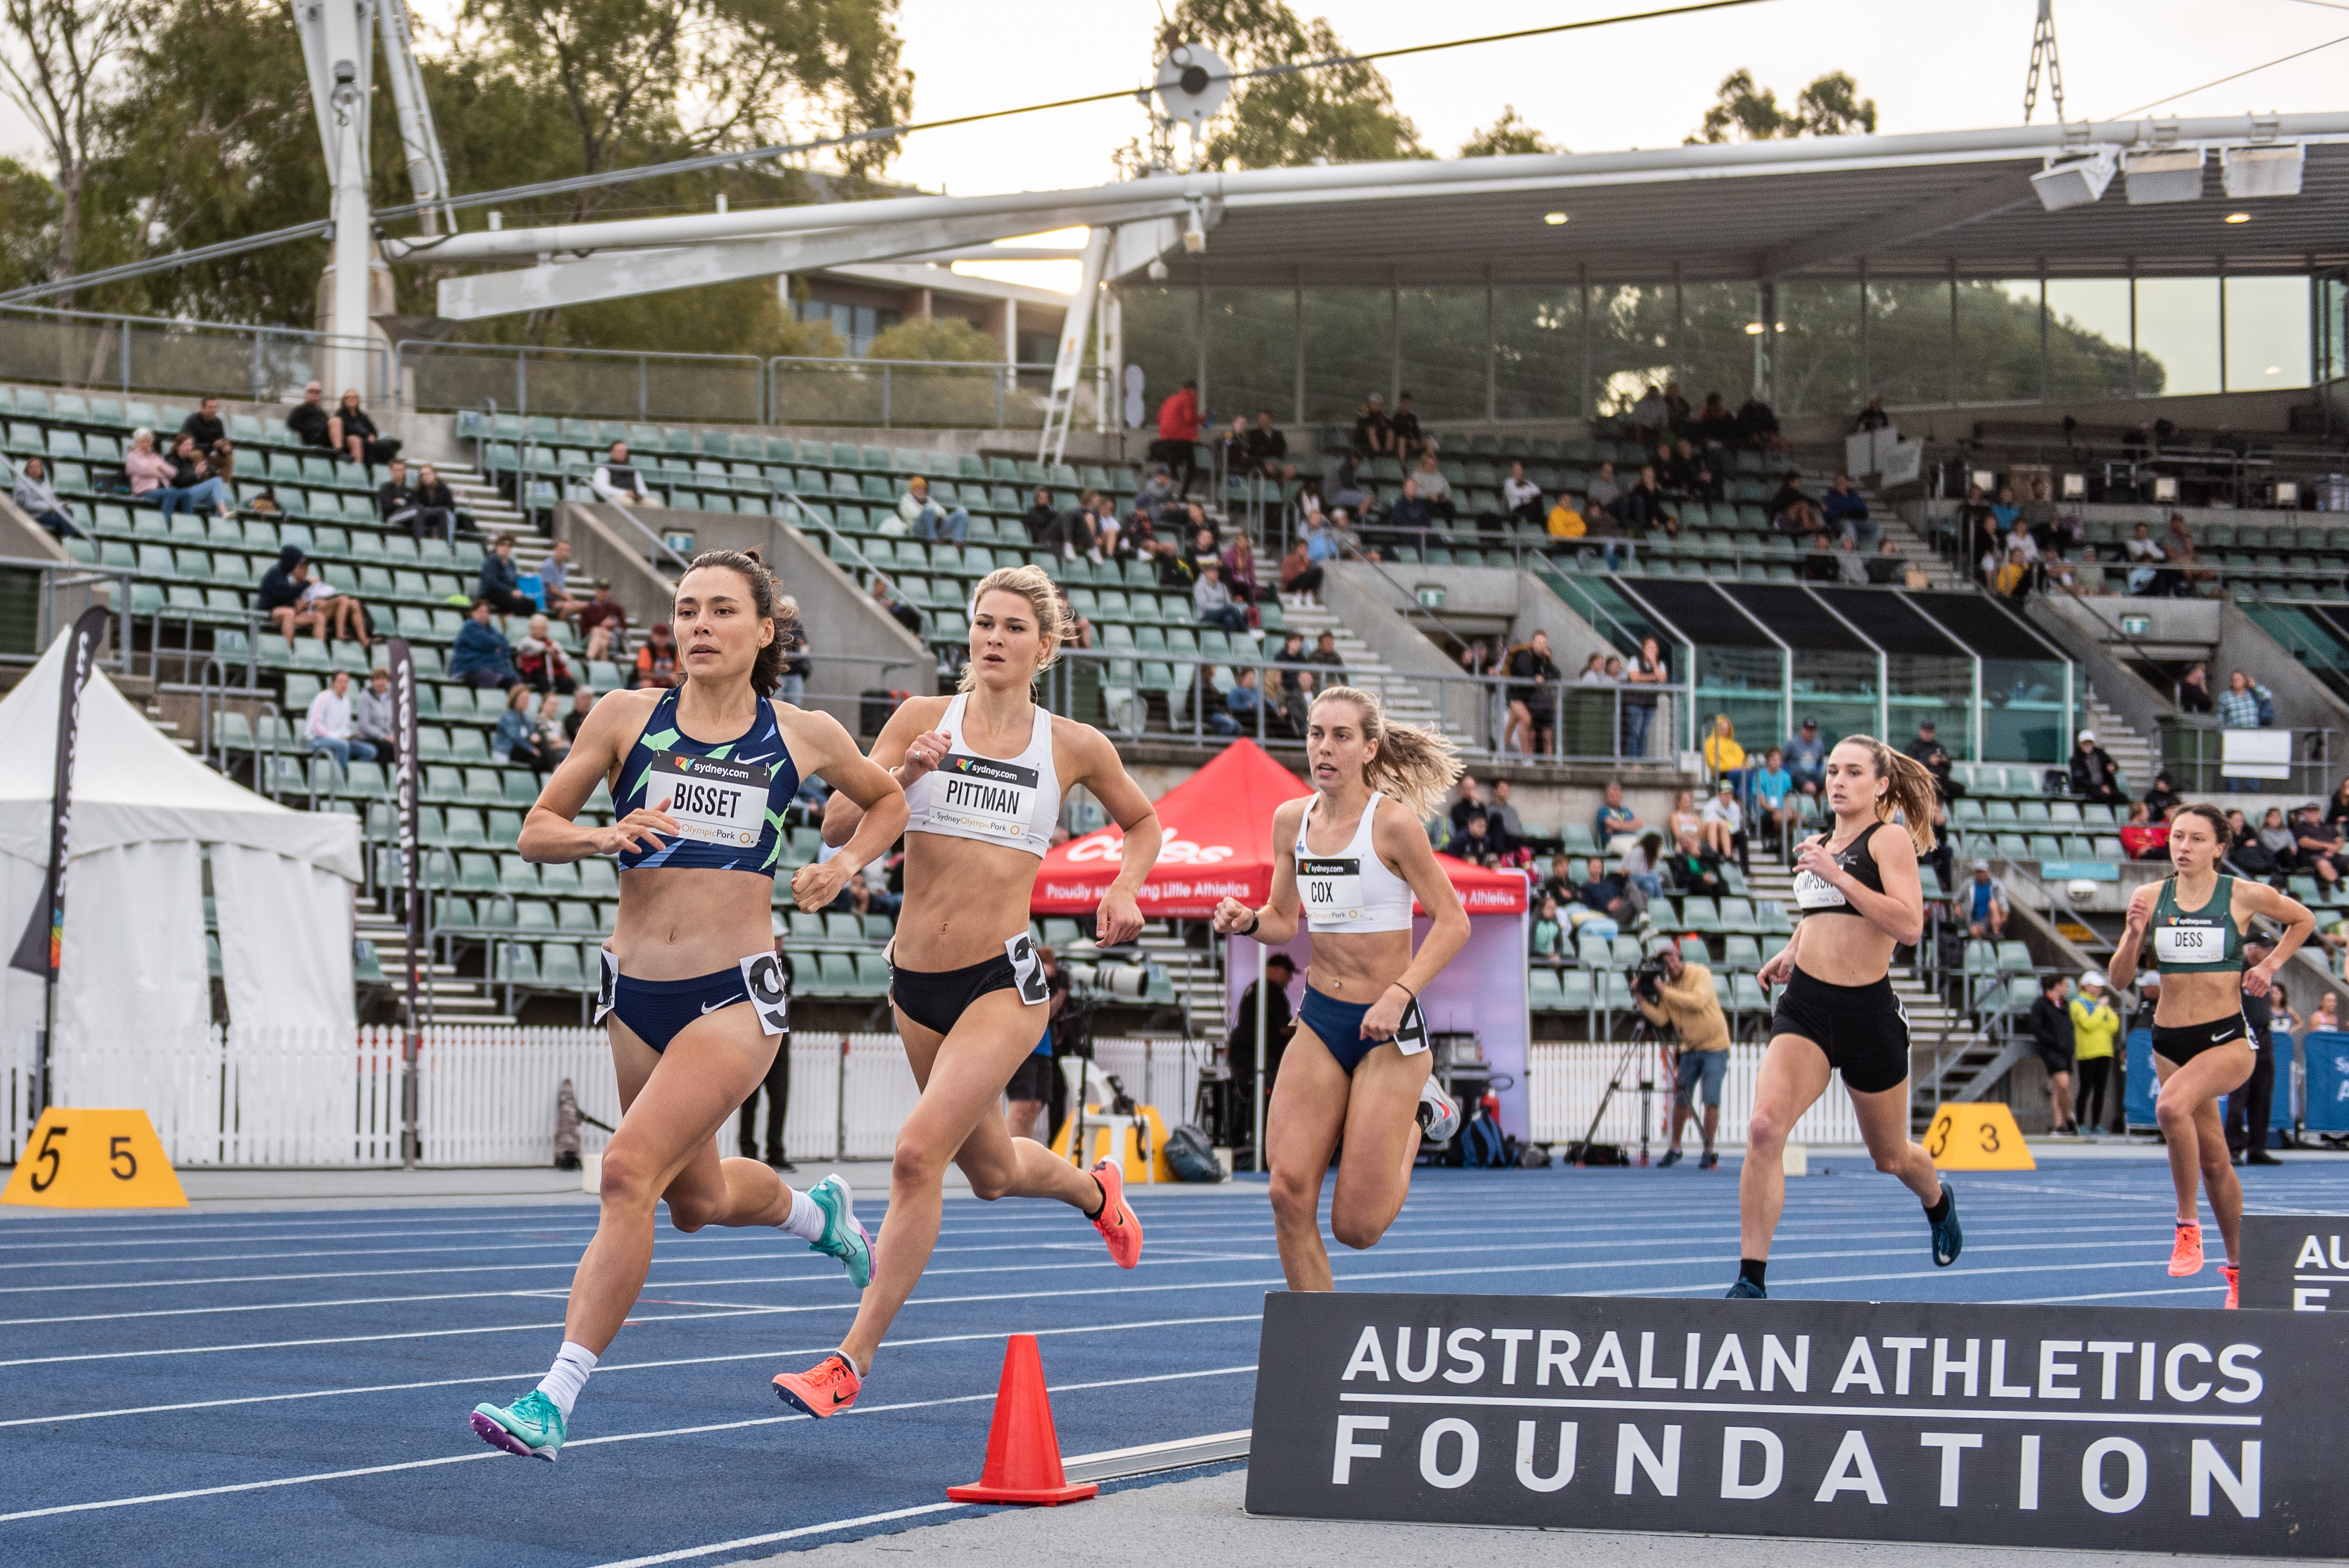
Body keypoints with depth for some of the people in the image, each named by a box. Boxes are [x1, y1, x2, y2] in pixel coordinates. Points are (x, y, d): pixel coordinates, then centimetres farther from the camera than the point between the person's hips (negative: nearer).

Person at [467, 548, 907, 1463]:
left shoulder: (802, 736, 2)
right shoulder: (626, 718, 2)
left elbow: (887, 801, 21)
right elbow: (536, 833, 5)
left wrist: (844, 865, 2)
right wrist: (605, 836, -15)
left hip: (736, 998, -4)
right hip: (635, 990, 4)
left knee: (632, 1166, -22)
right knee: (698, 1200, 20)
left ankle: (555, 1403, -21)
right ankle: (818, 1214, 56)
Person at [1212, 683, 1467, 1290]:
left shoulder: (1392, 821, -14)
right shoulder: (1291, 820, 4)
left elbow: (1452, 921, -12)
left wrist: (1400, 994, -24)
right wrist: (1246, 921, -7)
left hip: (1388, 1031, -5)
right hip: (1320, 1019, 5)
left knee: (1356, 1226, -3)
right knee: (1290, 1191, -9)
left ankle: (1417, 1118, 26)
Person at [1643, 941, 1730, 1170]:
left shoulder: (1700, 974, -12)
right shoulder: (1665, 986, 3)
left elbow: (1697, 1001, -29)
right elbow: (1660, 1018, -7)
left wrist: (1664, 991, -25)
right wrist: (1642, 1000, -20)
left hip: (1714, 1046, -5)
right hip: (1689, 1049, 5)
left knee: (1711, 1099, -11)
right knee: (1681, 1099, 7)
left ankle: (1709, 1151, -5)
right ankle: (1674, 1148, 20)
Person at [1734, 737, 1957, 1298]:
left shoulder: (1890, 840, -6)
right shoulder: (1816, 846, 12)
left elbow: (1909, 926, -20)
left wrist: (1838, 875, -22)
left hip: (1869, 1013, -4)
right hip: (1805, 1006, 4)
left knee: (1890, 1157, 16)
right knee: (1765, 1126, -23)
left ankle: (1938, 1200, 54)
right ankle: (1751, 1280, -22)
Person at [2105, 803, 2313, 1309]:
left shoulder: (2245, 896, -7)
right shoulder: (2150, 897, 0)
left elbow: (2302, 921, 13)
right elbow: (2120, 980, 0)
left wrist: (2269, 966, 0)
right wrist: (2134, 934, -16)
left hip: (2228, 1039, -4)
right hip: (2169, 1040, 4)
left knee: (2171, 1105, -32)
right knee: (2213, 1160, 12)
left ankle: (2188, 1224, -17)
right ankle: (2238, 1267, 29)